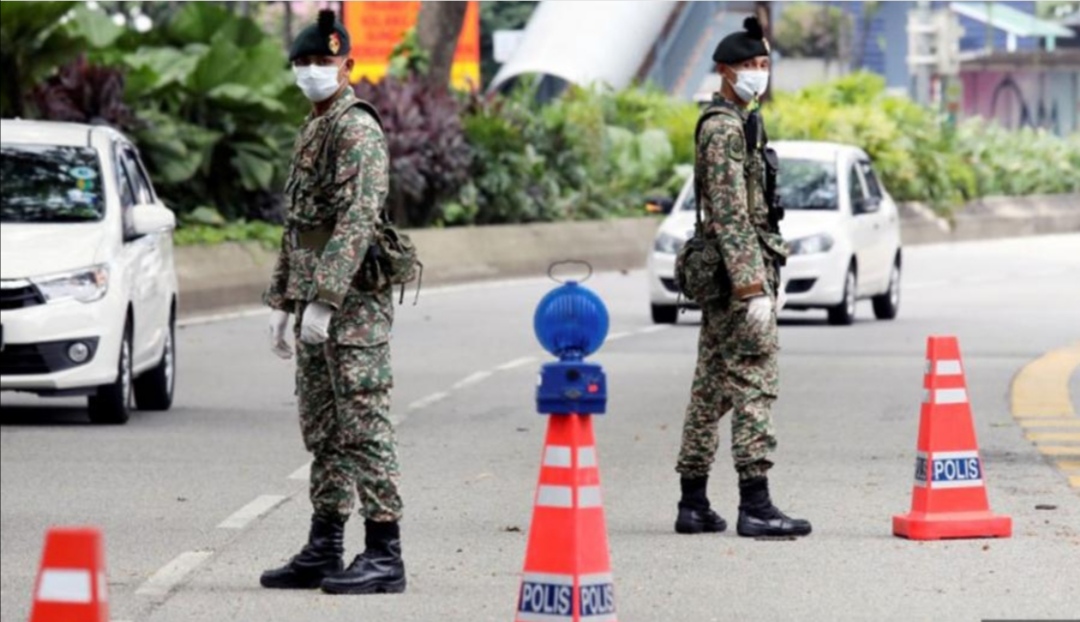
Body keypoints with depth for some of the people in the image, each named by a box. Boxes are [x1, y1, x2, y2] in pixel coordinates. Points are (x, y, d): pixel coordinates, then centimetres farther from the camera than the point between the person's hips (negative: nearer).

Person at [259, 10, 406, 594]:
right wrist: (281, 301, 20)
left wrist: (323, 300, -25)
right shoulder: (310, 133, 18)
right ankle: (323, 551, 17)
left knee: (363, 428, -10)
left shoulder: (358, 129, -12)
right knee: (322, 431, 12)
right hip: (314, 299, 10)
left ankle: (384, 554, -9)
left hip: (353, 301, -10)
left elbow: (357, 221, -21)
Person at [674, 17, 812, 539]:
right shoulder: (725, 128, -13)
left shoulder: (735, 123, 19)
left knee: (712, 388, 10)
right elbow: (730, 216, -20)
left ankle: (694, 504, 12)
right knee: (754, 386, -12)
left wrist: (763, 278, 24)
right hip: (741, 271, -10)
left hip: (723, 278, 10)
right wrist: (753, 289, -25)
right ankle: (754, 506, -15)